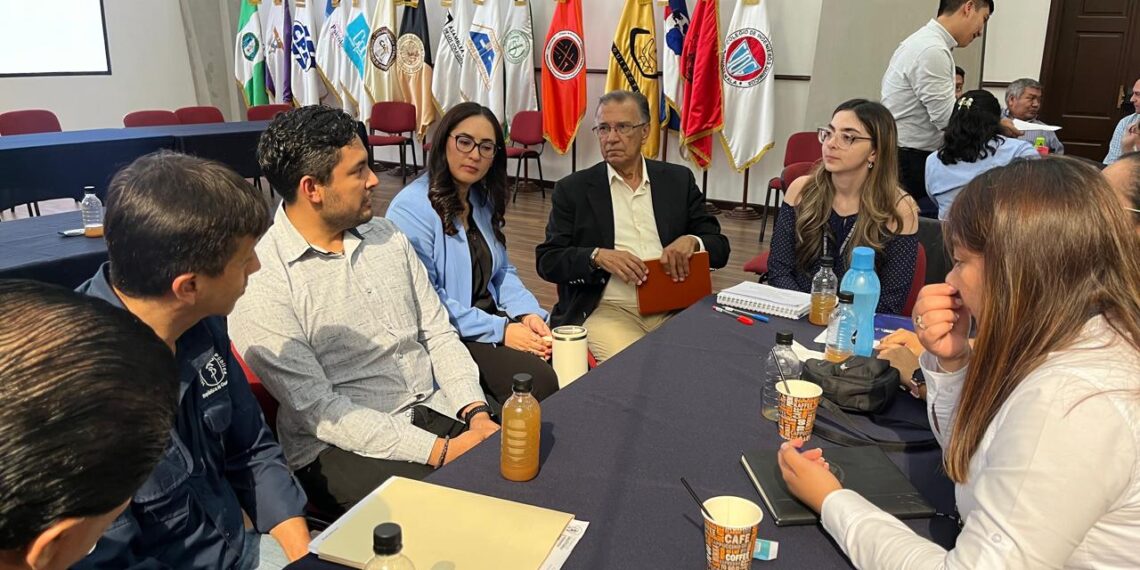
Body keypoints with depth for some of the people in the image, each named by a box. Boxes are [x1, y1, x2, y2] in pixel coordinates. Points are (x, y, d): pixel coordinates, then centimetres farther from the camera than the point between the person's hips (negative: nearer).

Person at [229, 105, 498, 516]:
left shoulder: (386, 236, 7)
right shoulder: (261, 284, -14)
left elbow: (438, 332, 9)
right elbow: (318, 409, -16)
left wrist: (476, 412, -8)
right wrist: (439, 451, -20)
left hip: (436, 408, 6)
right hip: (342, 447, -6)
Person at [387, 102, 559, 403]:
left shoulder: (483, 199, 11)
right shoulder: (412, 208, -15)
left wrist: (527, 312, -6)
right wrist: (500, 331, -21)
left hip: (491, 317, 7)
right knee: (537, 380, -24)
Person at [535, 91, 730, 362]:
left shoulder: (679, 180, 12)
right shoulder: (573, 189, 7)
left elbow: (720, 247, 12)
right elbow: (547, 260, 2)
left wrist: (692, 241, -11)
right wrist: (598, 256, -16)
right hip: (610, 309, -2)